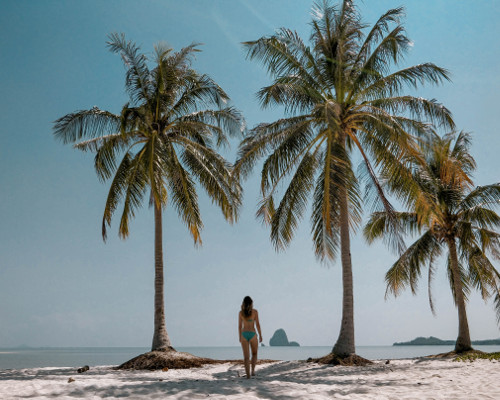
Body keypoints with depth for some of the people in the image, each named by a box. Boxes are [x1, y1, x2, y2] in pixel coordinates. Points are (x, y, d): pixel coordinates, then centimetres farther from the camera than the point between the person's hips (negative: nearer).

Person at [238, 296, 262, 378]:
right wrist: (260, 335, 2)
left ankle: (248, 374, -4)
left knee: (246, 356, 3)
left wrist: (240, 337, 14)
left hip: (244, 334, 2)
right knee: (254, 354, 20)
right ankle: (253, 370, 8)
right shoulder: (254, 311, -4)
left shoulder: (241, 312, 3)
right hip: (252, 334, -1)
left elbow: (239, 326, 5)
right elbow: (257, 324, -5)